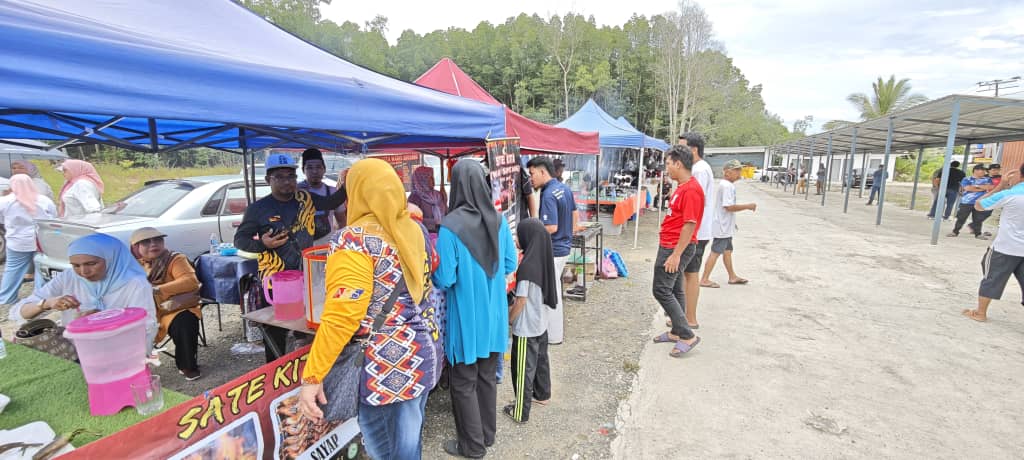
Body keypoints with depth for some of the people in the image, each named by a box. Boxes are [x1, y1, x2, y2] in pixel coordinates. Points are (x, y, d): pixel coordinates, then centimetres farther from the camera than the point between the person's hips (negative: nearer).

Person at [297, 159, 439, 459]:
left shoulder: (355, 240, -16)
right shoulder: (415, 231, 6)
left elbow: (342, 316, -21)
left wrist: (312, 377, -15)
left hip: (385, 366, -7)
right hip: (423, 353, 7)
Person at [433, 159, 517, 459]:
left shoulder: (450, 226, -22)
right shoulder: (499, 221, -5)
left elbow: (444, 280, -19)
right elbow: (510, 265, 4)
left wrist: (433, 274, 2)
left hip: (467, 317, -5)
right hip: (493, 314, 6)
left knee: (463, 382, 13)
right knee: (487, 377, 21)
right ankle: (487, 434, 39)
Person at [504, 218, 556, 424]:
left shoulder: (527, 265, -26)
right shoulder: (544, 260, -1)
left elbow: (521, 300, -21)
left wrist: (508, 319, -5)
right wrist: (514, 307, 14)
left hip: (526, 328, -8)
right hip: (541, 323, 8)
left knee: (523, 368, 5)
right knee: (541, 360, 24)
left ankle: (521, 412, 18)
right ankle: (542, 395, 42)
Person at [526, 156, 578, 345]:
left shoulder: (548, 195, -22)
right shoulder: (564, 188, 7)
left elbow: (551, 227, -28)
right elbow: (575, 215, 15)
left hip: (552, 251, -9)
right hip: (564, 247, 9)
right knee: (554, 292, 21)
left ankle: (554, 336, 17)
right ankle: (557, 329, 34)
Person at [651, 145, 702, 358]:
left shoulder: (691, 189, -19)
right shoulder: (682, 187, 13)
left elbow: (690, 224, -23)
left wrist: (676, 254, -23)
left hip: (676, 248, -10)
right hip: (670, 246, 10)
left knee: (661, 290, -8)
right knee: (674, 290, 16)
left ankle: (687, 336, 0)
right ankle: (677, 332, 28)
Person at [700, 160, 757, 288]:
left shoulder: (725, 184, 13)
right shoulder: (727, 186, -19)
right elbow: (729, 206, -25)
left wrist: (733, 222, 22)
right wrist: (747, 206, -16)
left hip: (725, 226, 10)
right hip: (723, 226, -10)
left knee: (727, 251, 18)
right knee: (715, 252, -5)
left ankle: (732, 277, 29)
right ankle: (704, 280, 0)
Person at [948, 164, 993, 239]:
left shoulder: (987, 179, 12)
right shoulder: (966, 179, 0)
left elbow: (990, 187, -4)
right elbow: (968, 188, -14)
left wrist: (976, 186, -9)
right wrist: (983, 188, -5)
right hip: (966, 202, -3)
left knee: (978, 220, 5)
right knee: (961, 218, 2)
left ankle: (978, 234, 14)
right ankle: (955, 232, 11)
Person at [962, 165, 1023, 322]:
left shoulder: (1007, 194, -15)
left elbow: (978, 205, -3)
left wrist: (1000, 186, 1)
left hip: (1005, 248, -4)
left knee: (991, 279, 10)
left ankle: (980, 313, 20)